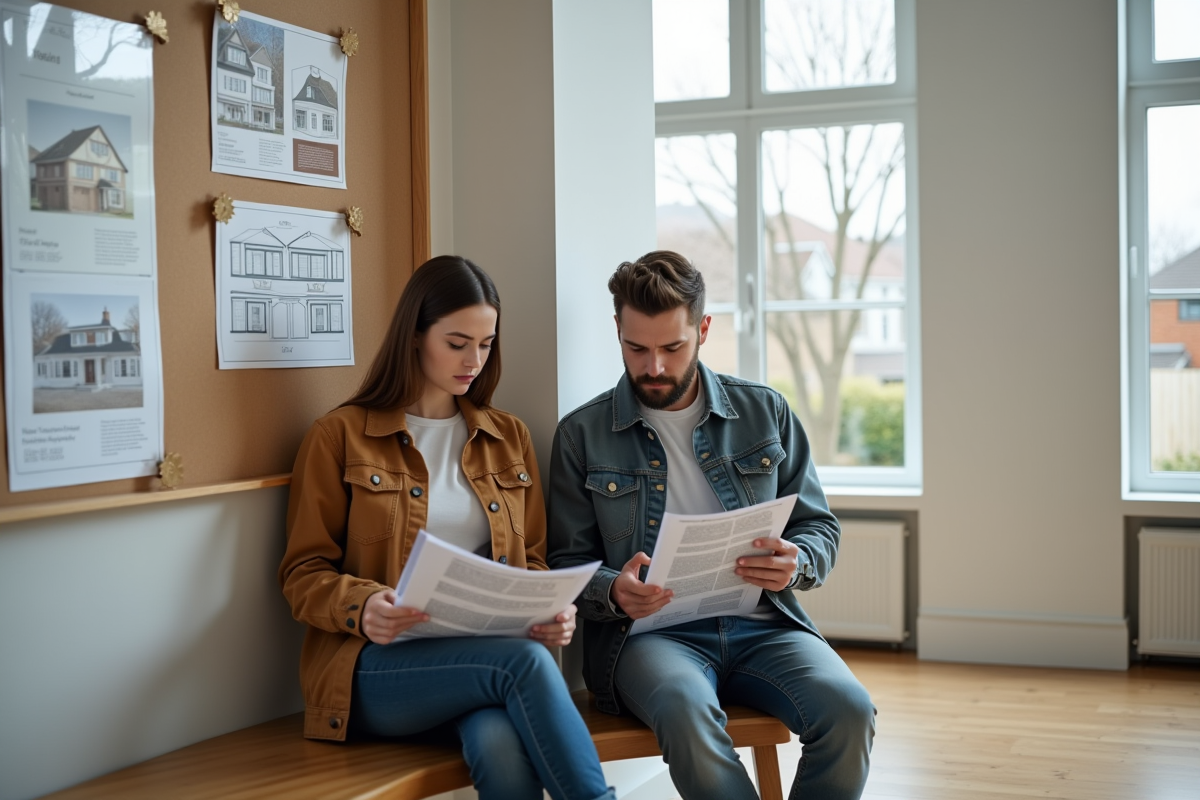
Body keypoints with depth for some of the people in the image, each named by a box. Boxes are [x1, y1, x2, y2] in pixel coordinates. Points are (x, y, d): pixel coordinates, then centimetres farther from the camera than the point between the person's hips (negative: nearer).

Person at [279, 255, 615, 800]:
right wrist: (362, 606, -19)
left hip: (489, 653, 3)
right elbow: (303, 574, 3)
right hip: (377, 666, -3)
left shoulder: (508, 438, 18)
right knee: (523, 660, -33)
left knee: (502, 748, -34)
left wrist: (549, 611, -4)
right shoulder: (340, 437, 4)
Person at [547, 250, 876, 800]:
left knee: (848, 710, -27)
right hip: (650, 631, -2)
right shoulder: (582, 434, 7)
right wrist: (613, 592, -16)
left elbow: (819, 527, 15)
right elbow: (566, 564, 7)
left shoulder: (765, 412, 12)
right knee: (686, 709, -37)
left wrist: (796, 563, -9)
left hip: (761, 625, 3)